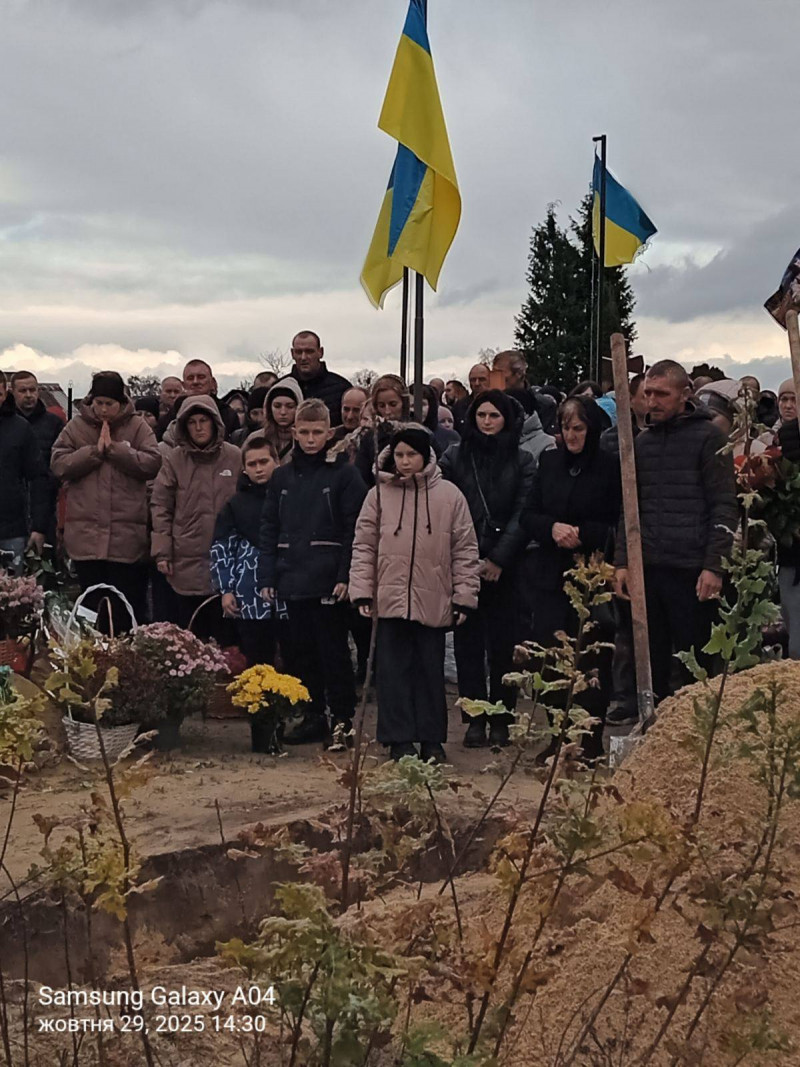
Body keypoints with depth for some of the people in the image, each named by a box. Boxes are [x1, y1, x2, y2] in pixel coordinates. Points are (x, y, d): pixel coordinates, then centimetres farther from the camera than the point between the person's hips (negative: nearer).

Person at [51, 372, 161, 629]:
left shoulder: (138, 427, 4)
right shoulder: (76, 426, 8)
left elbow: (152, 463, -7)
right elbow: (58, 464, -1)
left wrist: (115, 449, -12)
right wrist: (94, 451, -10)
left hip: (127, 535, -1)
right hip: (86, 533, 1)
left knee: (127, 609, 3)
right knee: (92, 606, 9)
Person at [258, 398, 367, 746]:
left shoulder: (345, 474, -3)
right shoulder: (282, 477, 12)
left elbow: (354, 530, -7)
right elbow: (269, 530, 11)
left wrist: (345, 576, -14)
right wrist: (266, 578, 4)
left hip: (328, 582, -5)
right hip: (292, 581, 5)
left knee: (333, 651, 1)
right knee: (299, 651, 9)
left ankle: (342, 718, 10)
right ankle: (313, 716, 20)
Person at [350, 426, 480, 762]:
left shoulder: (449, 495, 1)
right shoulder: (379, 494, 3)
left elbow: (465, 550, 3)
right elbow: (363, 547, 5)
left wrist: (464, 597, -1)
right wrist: (362, 592, -2)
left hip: (433, 601, 0)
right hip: (390, 599, 0)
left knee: (431, 670, 9)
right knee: (394, 671, 3)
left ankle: (431, 740, 18)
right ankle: (399, 740, 11)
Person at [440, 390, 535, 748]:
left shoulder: (522, 461, 5)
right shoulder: (455, 457, 7)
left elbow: (523, 514, -1)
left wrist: (499, 558, -9)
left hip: (505, 566, -1)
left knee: (503, 642, 1)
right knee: (468, 641, 1)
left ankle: (500, 718, 9)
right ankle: (475, 718, 5)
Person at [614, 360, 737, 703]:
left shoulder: (708, 437, -2)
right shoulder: (642, 442, 14)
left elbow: (724, 507, -7)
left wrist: (714, 566, -14)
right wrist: (623, 562, 8)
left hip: (691, 571, -5)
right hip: (648, 569, 5)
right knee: (652, 661, 8)